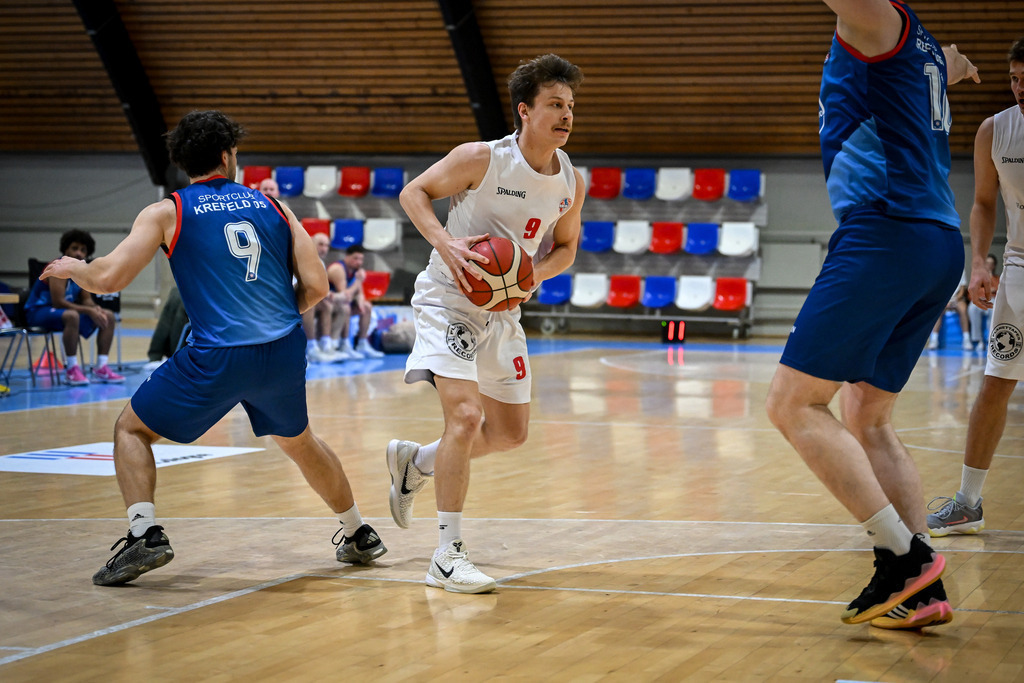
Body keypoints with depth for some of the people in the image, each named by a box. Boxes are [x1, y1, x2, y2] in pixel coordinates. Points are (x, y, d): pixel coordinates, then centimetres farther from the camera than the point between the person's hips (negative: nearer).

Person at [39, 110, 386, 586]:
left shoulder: (167, 213, 3)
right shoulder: (272, 206, 12)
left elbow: (109, 279, -4)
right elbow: (316, 286, 7)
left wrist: (72, 269, 18)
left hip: (217, 358, -4)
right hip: (285, 352, 4)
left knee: (131, 430, 14)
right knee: (298, 440, 30)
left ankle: (144, 534, -5)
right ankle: (359, 536, 39)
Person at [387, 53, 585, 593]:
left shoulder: (571, 183, -3)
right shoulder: (482, 159, -19)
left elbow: (565, 247, 10)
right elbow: (413, 192, -9)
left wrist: (533, 274, -12)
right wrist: (444, 243, -25)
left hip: (502, 310, 7)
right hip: (449, 300, -7)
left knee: (510, 432, 12)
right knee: (466, 416, -21)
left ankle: (413, 462, 37)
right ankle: (447, 557, -14)